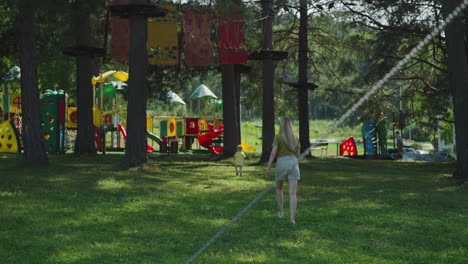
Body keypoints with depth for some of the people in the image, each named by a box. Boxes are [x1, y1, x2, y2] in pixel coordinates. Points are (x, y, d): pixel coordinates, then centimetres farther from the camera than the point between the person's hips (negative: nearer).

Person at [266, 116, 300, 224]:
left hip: (281, 164, -2)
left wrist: (268, 168, -6)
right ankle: (292, 218, -15)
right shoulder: (295, 138, 10)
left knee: (279, 188, 25)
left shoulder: (278, 136, -4)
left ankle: (281, 212, 27)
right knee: (292, 193, -3)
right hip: (293, 164, 2)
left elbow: (273, 153, -11)